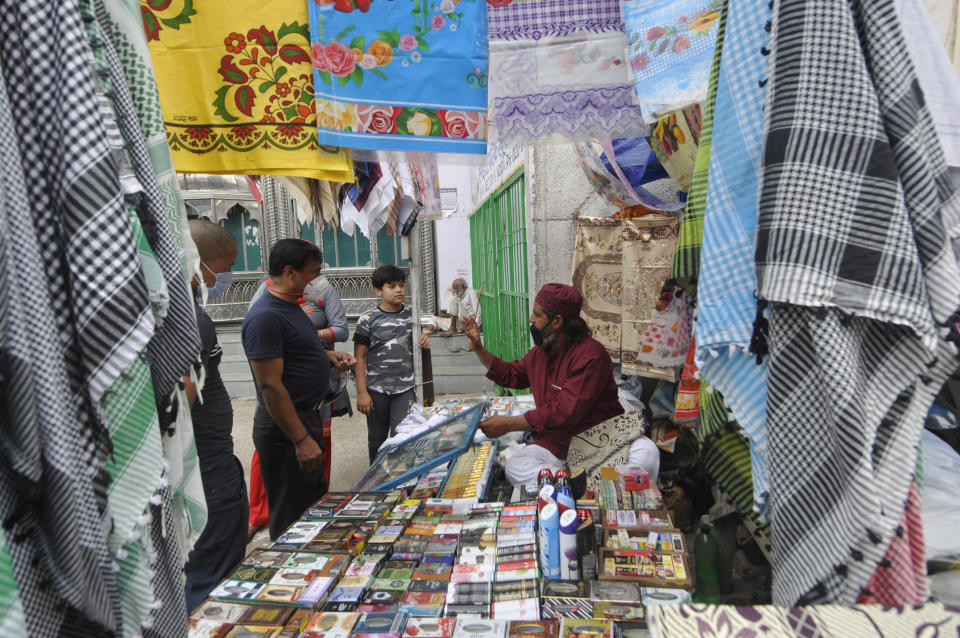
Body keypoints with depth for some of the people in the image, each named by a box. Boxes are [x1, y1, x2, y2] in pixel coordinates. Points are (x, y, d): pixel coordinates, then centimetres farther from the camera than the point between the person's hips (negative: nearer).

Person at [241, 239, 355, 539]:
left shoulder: (291, 306, 10)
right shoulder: (265, 317, -22)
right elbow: (271, 386, -25)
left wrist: (328, 355, 7)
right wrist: (301, 440, -25)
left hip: (307, 416, 11)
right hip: (285, 428, -11)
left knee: (315, 503, 23)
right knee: (292, 518, 3)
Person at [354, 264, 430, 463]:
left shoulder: (411, 315, 5)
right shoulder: (368, 319, -5)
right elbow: (359, 358, -4)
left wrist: (424, 341, -5)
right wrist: (361, 393, -8)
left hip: (405, 389, 1)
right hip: (376, 391, -1)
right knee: (377, 441, 11)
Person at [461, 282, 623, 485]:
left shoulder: (590, 354, -16)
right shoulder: (539, 352, 11)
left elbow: (565, 413, -22)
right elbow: (512, 375, 31)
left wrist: (508, 424, -17)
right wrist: (479, 349, 21)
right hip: (556, 442, 7)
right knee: (515, 467, -22)